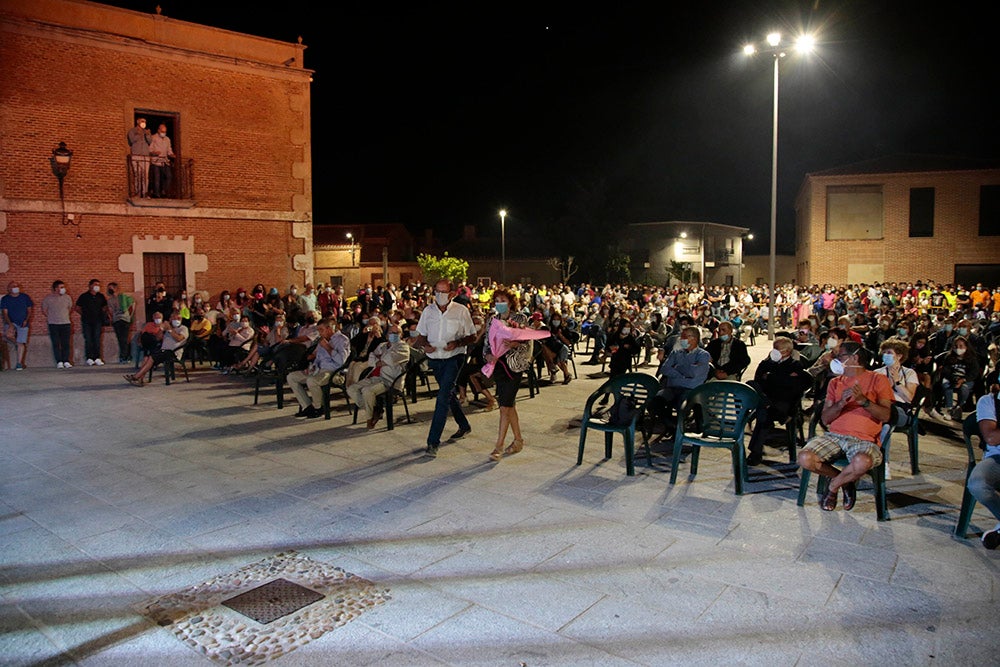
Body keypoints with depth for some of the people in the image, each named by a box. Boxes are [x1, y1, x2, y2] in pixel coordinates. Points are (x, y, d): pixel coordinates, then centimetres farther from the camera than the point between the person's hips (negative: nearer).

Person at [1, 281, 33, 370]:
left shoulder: (25, 297, 5)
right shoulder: (5, 299, 2)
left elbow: (29, 310, 10)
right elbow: (4, 313, -3)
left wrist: (26, 320, -7)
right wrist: (10, 324, -18)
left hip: (23, 324, 1)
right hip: (11, 322, 0)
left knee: (21, 343, -4)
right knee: (9, 335, -30)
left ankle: (19, 363, 2)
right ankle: (15, 344, 7)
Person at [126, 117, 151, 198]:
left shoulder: (146, 131, 20)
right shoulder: (132, 130, 10)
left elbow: (150, 141, 4)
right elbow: (132, 140, -4)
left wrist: (148, 135, -15)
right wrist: (138, 135, -19)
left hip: (145, 156, 3)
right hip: (136, 155, -3)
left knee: (145, 175, -4)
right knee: (137, 174, -10)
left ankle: (144, 193, -4)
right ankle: (136, 193, -12)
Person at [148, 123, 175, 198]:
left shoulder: (167, 139, 18)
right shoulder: (153, 138, 0)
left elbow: (169, 151, 19)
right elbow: (149, 149, -3)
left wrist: (171, 154, -2)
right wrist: (154, 152, -22)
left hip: (165, 161, 5)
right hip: (156, 161, -5)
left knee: (169, 176, -7)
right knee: (156, 178, -7)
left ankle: (164, 192, 2)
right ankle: (156, 194, -1)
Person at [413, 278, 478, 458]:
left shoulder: (461, 311, -5)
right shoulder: (428, 311, 5)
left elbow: (472, 336, -1)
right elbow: (421, 335, 11)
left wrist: (457, 343, -19)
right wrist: (424, 345, -12)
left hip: (454, 357, -5)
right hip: (434, 359, 5)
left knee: (443, 397, -16)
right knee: (449, 394, 19)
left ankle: (433, 441, -15)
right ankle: (464, 426, 41)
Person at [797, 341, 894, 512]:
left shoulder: (878, 380, 9)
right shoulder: (835, 382, 19)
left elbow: (885, 416, -3)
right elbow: (825, 419, 9)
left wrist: (863, 400, -18)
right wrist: (841, 403, -10)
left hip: (864, 439, -3)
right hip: (834, 435, 3)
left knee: (862, 462, -39)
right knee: (805, 459, -26)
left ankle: (833, 486, -5)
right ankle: (845, 480, 3)